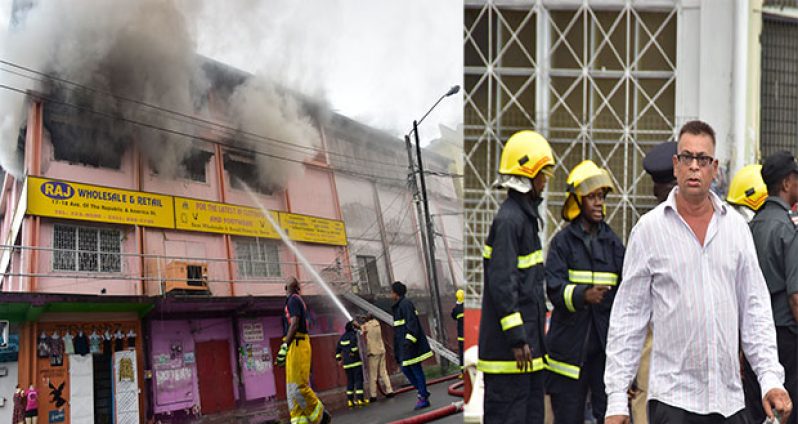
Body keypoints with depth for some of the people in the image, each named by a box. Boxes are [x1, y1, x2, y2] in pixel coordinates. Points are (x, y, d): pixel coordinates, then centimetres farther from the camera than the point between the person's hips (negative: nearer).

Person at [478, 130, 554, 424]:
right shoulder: (508, 220, -15)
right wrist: (517, 338, -22)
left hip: (527, 338, 10)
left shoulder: (525, 215, 16)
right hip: (507, 344, -10)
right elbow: (502, 284, -21)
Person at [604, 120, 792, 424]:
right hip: (672, 397, -3)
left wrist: (770, 378, 1)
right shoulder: (649, 228, 0)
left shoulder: (735, 226, 9)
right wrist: (616, 398, -4)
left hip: (729, 397, 3)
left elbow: (755, 309, 11)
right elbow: (628, 317, 0)